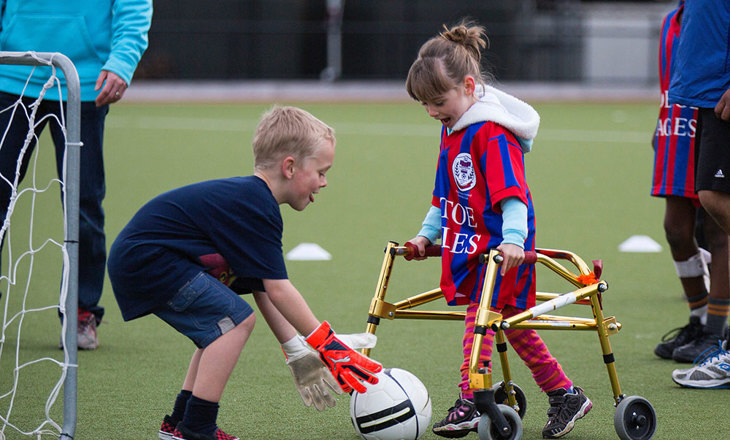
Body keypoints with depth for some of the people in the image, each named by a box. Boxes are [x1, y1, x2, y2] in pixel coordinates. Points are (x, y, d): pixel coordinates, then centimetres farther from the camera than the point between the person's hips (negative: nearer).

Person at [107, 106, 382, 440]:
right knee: (235, 319, -14)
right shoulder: (256, 208, -19)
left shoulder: (248, 198, 13)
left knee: (223, 325, 19)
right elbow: (277, 289, -20)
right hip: (145, 260, -11)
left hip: (133, 258, 11)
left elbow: (262, 288, 15)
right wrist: (327, 344, -14)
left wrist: (297, 353, 13)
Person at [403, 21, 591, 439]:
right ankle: (565, 394, 19)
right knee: (510, 320, 11)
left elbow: (512, 192, -26)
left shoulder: (491, 132, -18)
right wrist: (427, 235, 17)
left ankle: (471, 403, -17)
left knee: (481, 313, -15)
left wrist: (512, 239, -36)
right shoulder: (452, 130, 13)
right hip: (471, 244, 9)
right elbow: (445, 195, 23)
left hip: (500, 247, -9)